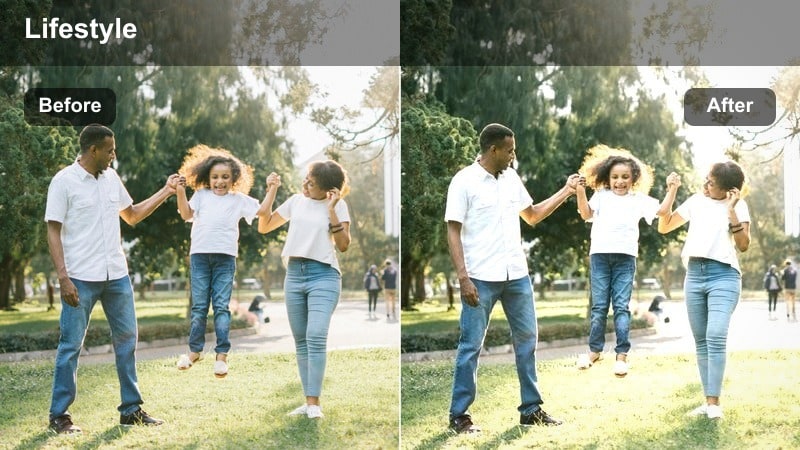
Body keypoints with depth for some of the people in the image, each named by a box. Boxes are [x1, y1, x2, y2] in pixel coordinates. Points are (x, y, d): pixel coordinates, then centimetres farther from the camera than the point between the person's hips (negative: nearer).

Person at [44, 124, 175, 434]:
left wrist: (165, 192, 14)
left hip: (117, 275, 6)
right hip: (81, 278, -6)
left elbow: (132, 216, 21)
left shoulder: (111, 178, 9)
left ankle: (131, 409, 19)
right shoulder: (64, 182, -9)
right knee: (71, 345, 0)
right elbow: (53, 232, -10)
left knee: (127, 339, 9)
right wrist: (63, 278, -17)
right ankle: (59, 415, 10)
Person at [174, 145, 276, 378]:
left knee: (221, 306, -2)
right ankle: (195, 350, 15)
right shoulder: (201, 195, 13)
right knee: (199, 306, 5)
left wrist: (272, 189, 4)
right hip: (200, 255, 1)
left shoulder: (239, 199, 12)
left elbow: (262, 211, 10)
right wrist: (181, 191, -5)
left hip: (225, 257, -1)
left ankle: (222, 354, 0)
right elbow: (186, 214, 3)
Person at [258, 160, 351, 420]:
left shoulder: (337, 205, 0)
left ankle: (314, 403, -16)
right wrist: (271, 193, 7)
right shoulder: (296, 201, 12)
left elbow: (343, 245, -7)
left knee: (316, 337, -18)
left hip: (323, 275, -5)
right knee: (301, 341, 5)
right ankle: (308, 401, 10)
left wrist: (332, 211, -13)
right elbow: (263, 227, 17)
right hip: (294, 274, 5)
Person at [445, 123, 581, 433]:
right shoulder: (464, 182, -8)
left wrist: (566, 192, 15)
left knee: (527, 340, 11)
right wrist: (463, 277, -18)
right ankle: (459, 415, 8)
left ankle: (531, 409, 23)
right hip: (481, 278, -6)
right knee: (471, 345, 0)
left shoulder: (512, 178, 10)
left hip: (517, 275, 6)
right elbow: (453, 232, -10)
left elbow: (532, 216, 22)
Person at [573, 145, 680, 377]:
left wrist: (672, 188, -4)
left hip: (625, 257, 0)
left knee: (621, 306, -2)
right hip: (600, 255, 1)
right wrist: (580, 192, -14)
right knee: (599, 306, 5)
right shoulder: (601, 195, 11)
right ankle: (595, 350, 16)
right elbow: (586, 214, 0)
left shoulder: (639, 199, 12)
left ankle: (622, 354, 1)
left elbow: (662, 210, 5)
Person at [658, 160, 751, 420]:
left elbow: (743, 245, -7)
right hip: (694, 275, 5)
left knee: (716, 337, -19)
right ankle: (708, 401, 9)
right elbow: (663, 227, 17)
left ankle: (714, 403, -17)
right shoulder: (696, 201, 14)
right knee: (701, 340, 5)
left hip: (724, 276, -5)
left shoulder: (738, 205, 3)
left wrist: (731, 210, -13)